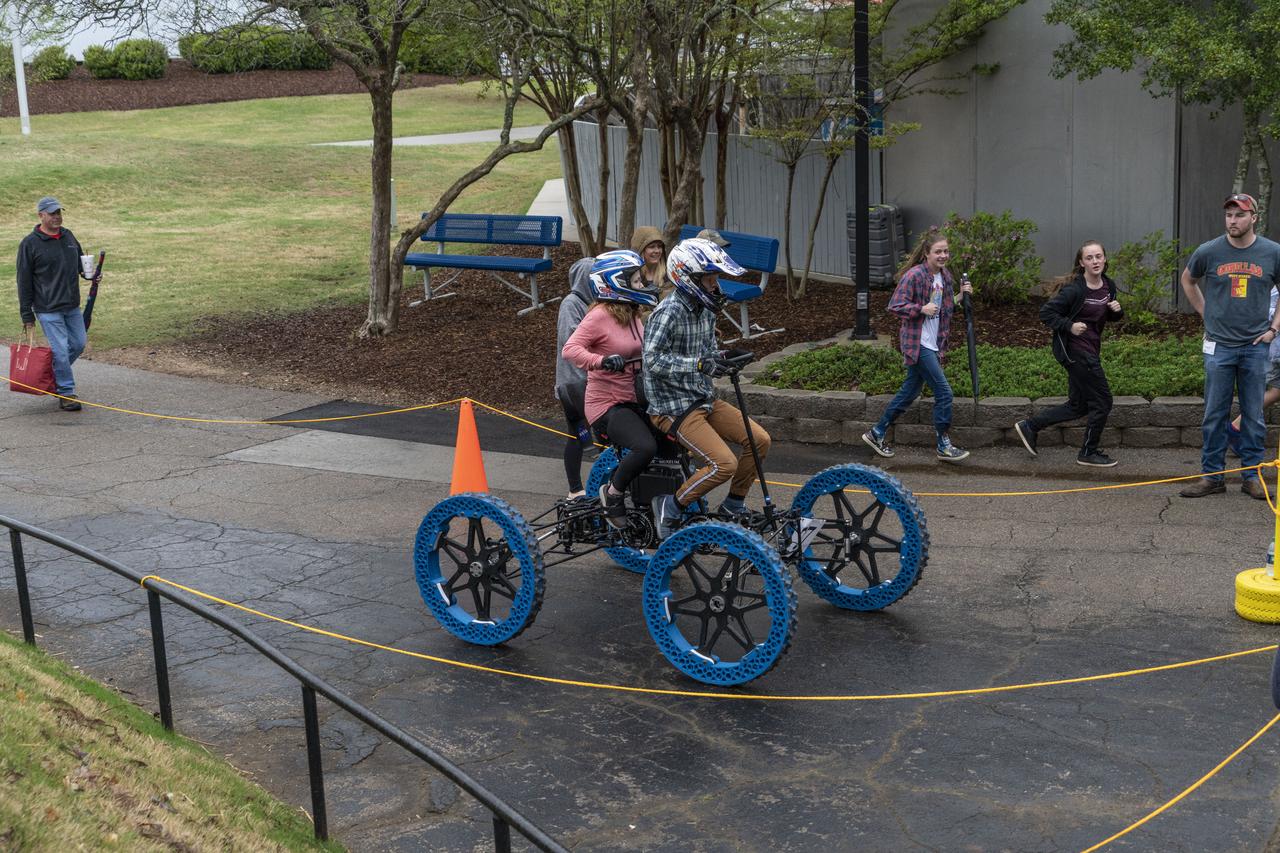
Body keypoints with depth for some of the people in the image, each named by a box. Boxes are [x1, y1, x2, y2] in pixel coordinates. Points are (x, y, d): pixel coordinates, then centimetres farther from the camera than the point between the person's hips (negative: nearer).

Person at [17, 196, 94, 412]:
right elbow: (24, 282, -6)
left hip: (72, 306, 6)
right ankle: (66, 394, 4)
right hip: (48, 309, -6)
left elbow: (80, 261, 25)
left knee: (78, 344, 11)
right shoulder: (30, 244, -8)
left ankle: (51, 375, 31)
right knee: (60, 350, -6)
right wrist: (27, 315, -7)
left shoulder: (68, 236, 10)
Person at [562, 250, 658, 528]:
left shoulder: (632, 316, 13)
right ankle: (613, 493, -5)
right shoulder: (600, 315, -13)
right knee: (645, 447, -30)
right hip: (606, 404, -9)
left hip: (630, 401, 9)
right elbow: (570, 349, -23)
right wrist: (601, 361, -38)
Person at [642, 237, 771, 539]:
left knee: (759, 440, -1)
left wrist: (724, 357, -6)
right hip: (673, 407, -8)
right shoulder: (669, 311, -18)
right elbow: (654, 359, -25)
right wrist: (699, 364, -32)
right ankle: (670, 507, -2)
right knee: (724, 463, -21)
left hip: (704, 399, 9)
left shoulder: (705, 310, 8)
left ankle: (734, 506, 16)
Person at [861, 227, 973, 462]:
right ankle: (944, 446, 4)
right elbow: (895, 305, -16)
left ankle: (877, 434, 27)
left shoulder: (945, 276, 10)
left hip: (933, 344, 9)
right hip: (917, 343, -9)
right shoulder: (914, 275, -16)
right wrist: (921, 309, -24)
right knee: (944, 392, -8)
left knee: (910, 392, 15)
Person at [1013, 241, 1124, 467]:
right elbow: (1046, 312, -15)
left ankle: (1029, 426, 23)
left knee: (1078, 406, 14)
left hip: (1090, 350, 9)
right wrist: (1069, 326, -24)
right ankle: (1088, 453, 14)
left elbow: (1110, 316, 20)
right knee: (1102, 401, -2)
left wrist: (1117, 310, -2)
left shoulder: (1108, 286, 5)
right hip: (1076, 351, -9)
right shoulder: (1074, 289, -18)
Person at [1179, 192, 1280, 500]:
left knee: (1254, 415, 5)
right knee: (1215, 415, 3)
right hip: (1219, 345, 0)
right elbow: (1188, 280, 18)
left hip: (1255, 346, 0)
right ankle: (1211, 476, 11)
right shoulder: (1209, 252, -1)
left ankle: (1252, 476, 14)